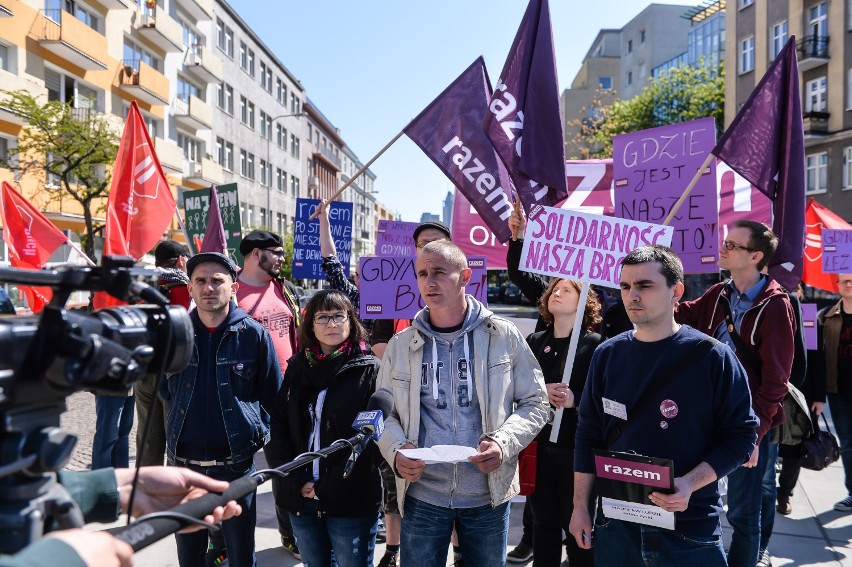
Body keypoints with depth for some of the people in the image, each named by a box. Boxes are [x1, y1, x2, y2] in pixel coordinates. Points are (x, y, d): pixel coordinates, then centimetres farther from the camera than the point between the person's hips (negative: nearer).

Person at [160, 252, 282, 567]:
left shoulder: (254, 334, -7)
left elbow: (273, 395, 0)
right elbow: (163, 389, 16)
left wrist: (257, 432, -6)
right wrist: (179, 423, 8)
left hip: (236, 465, -2)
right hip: (183, 464, 3)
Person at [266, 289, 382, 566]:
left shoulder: (369, 370, -6)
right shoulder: (297, 367, 6)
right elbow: (278, 427, 4)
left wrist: (330, 486, -13)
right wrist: (297, 481, -8)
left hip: (352, 501, -4)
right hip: (301, 498, 4)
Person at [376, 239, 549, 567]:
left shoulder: (504, 337, -3)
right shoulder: (401, 345, 2)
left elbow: (535, 403, 1)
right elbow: (384, 411, 8)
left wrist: (503, 443, -16)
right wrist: (396, 450, -12)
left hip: (488, 494, 0)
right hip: (421, 495, 1)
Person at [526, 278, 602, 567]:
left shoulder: (595, 343, -4)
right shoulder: (534, 341, 9)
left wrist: (575, 399, -23)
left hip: (576, 448, -4)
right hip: (539, 446, 4)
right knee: (543, 520, 14)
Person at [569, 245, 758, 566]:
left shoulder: (712, 356, -9)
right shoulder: (607, 355, 1)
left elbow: (740, 434, -7)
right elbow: (589, 435, 5)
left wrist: (690, 484, -20)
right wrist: (580, 507, 5)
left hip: (690, 529, -3)